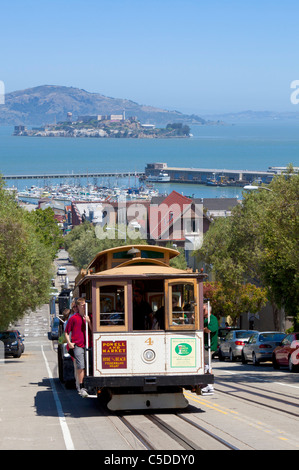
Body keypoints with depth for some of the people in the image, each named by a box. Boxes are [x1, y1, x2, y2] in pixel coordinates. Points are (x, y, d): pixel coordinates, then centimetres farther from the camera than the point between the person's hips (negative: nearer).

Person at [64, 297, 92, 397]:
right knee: (80, 367, -11)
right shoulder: (73, 318, -1)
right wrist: (69, 342, -8)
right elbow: (66, 332, 4)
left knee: (87, 367, 9)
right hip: (77, 345, -5)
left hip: (86, 345, 5)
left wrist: (89, 321, -8)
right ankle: (81, 388, -6)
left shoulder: (88, 318, 11)